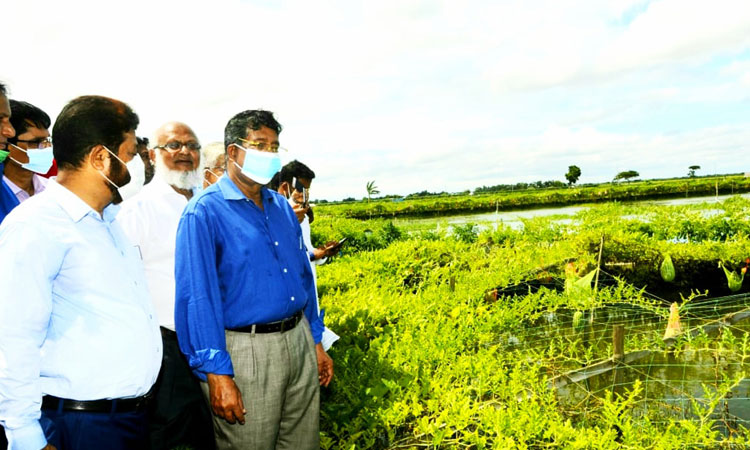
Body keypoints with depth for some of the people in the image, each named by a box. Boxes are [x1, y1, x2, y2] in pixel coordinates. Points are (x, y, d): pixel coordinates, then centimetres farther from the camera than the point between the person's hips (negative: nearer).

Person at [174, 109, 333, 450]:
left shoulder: (282, 207, 11)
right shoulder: (204, 213, -10)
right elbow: (197, 296, -15)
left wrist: (316, 341, 16)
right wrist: (216, 373, -18)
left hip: (299, 343, 7)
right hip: (245, 352, -6)